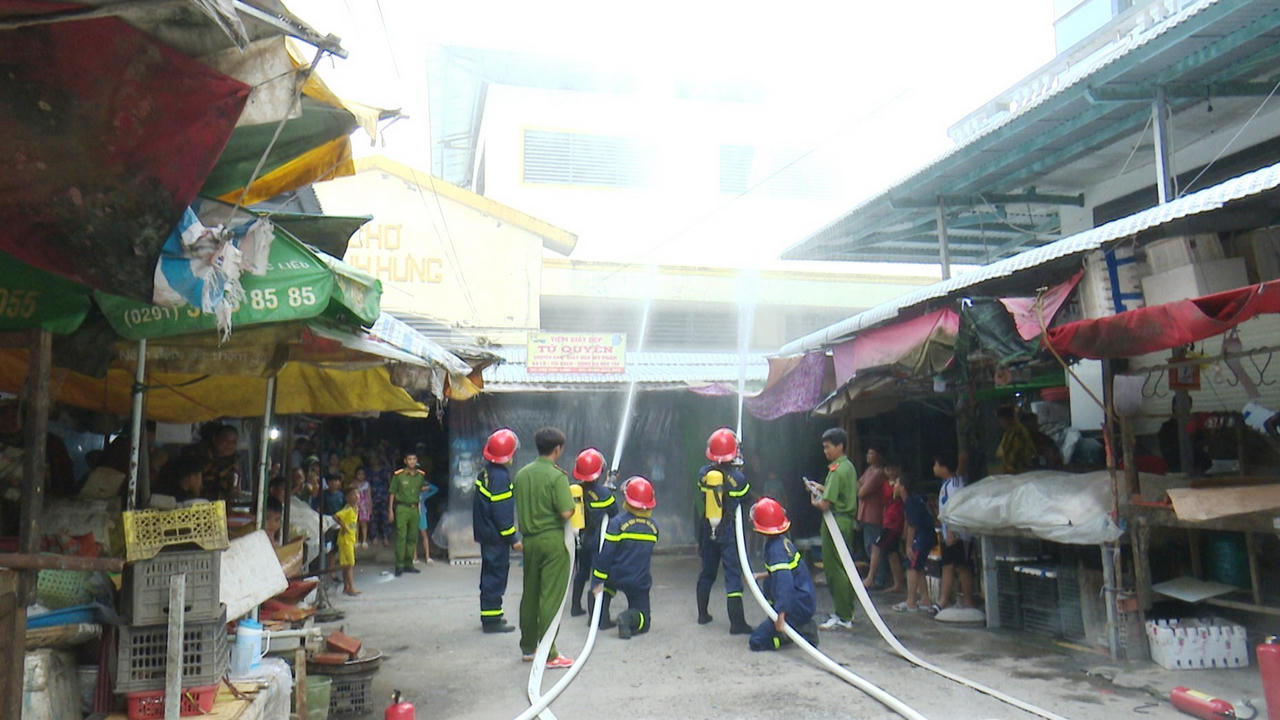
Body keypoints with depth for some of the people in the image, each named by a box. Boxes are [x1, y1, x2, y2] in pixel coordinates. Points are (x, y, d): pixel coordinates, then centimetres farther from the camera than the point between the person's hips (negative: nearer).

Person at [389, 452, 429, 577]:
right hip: (402, 508, -4)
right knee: (401, 537, -7)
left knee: (413, 538, 7)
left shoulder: (421, 475, 8)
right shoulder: (398, 475, -4)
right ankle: (399, 566, -2)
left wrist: (424, 489, 8)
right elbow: (392, 493, -1)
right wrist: (390, 510, -4)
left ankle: (408, 564, 16)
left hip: (415, 508, 4)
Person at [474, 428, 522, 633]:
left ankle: (489, 616, 28)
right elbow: (502, 512, -22)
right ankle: (492, 619, 3)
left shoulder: (486, 473, 8)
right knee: (497, 575, -2)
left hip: (486, 533, 10)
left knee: (490, 574, 17)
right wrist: (513, 538, -16)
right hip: (496, 536, -10)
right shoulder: (500, 476, -20)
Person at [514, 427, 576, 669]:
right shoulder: (557, 476, -14)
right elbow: (566, 513, -19)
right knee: (551, 597, -1)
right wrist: (573, 503, 0)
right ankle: (549, 654, 4)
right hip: (552, 540, -6)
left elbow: (519, 507, 12)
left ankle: (527, 648, 26)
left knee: (529, 594, 16)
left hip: (529, 540, 6)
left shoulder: (522, 474, 5)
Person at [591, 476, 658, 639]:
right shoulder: (653, 527, 2)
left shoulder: (618, 522, -13)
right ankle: (629, 618, -19)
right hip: (640, 583, 1)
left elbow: (605, 554, -15)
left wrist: (597, 580, -11)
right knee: (644, 622, 13)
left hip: (615, 577, -1)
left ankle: (602, 618, 24)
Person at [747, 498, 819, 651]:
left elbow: (784, 581, -31)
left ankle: (804, 632, -5)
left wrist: (781, 616, -32)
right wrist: (760, 575, 20)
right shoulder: (783, 541, 6)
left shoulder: (776, 550, -21)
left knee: (756, 641, -6)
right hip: (806, 599, 8)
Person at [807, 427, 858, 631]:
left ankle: (842, 618, 1)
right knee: (845, 569, 15)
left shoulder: (836, 470, -17)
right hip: (848, 521, 10)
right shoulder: (849, 467, 12)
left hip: (836, 522, -10)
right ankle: (847, 612, 24)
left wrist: (814, 501, 0)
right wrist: (821, 488, 15)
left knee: (835, 569, -3)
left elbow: (825, 504, -20)